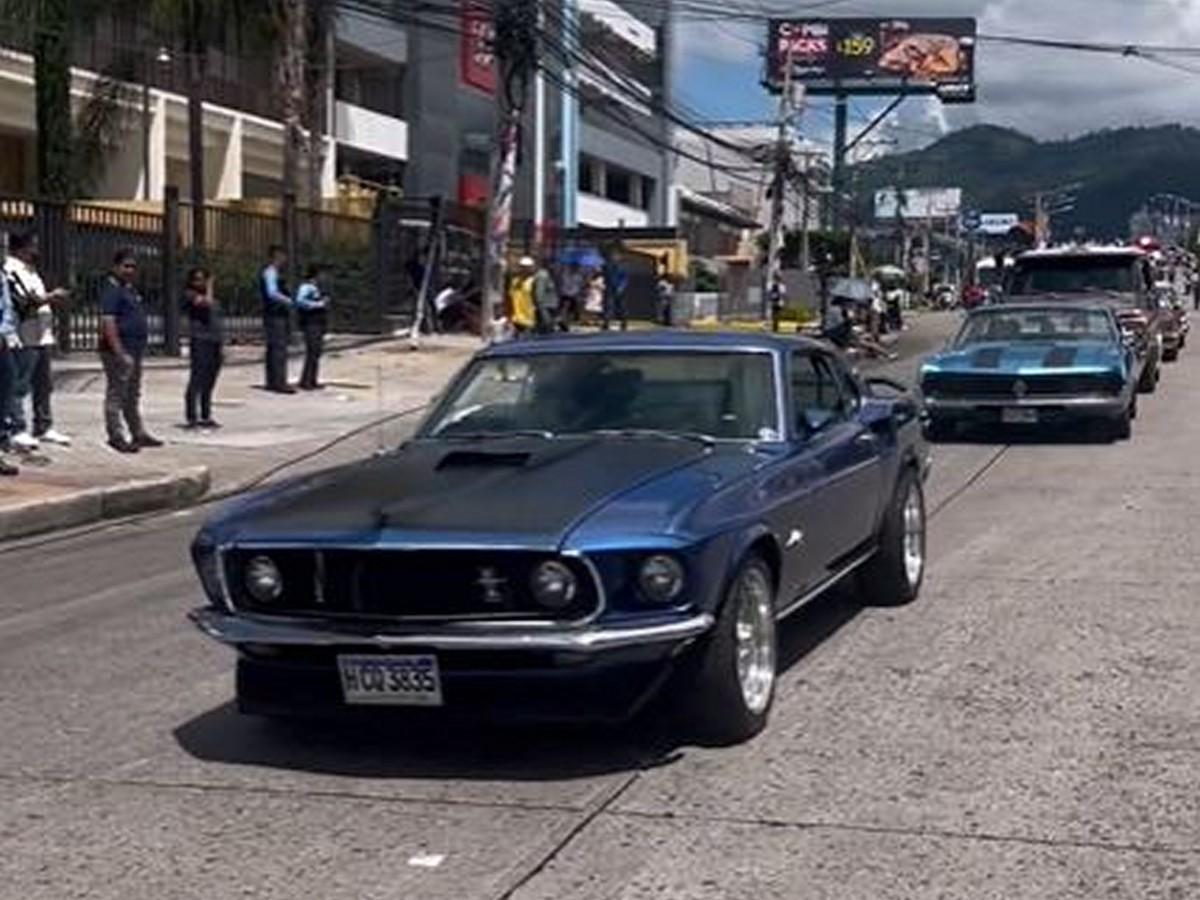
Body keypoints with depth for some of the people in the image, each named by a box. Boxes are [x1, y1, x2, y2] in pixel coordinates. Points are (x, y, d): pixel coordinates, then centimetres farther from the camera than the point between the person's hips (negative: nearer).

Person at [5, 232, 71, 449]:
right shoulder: (11, 270, -12)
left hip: (42, 336, 10)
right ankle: (18, 430, -2)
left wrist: (54, 300, 10)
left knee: (43, 386, 14)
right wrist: (52, 296, -12)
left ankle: (44, 427, 22)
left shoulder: (30, 271, 19)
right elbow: (26, 302, -21)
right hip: (25, 339, -10)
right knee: (20, 386, -5)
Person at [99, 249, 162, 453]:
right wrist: (119, 352, -26)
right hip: (119, 351, -10)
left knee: (133, 394, 16)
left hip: (135, 350, 10)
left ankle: (138, 433, 25)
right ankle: (116, 436, -3)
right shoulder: (112, 289, -13)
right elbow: (108, 322, -21)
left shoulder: (130, 289, 17)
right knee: (116, 393, -6)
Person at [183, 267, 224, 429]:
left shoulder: (213, 297, 20)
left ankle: (206, 417, 15)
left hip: (215, 342, 7)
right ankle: (192, 418, -12)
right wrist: (209, 287, -5)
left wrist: (222, 344, 17)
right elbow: (207, 303, -22)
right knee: (196, 380, -10)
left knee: (209, 382, 10)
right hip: (200, 341, -7)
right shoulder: (190, 295, -3)